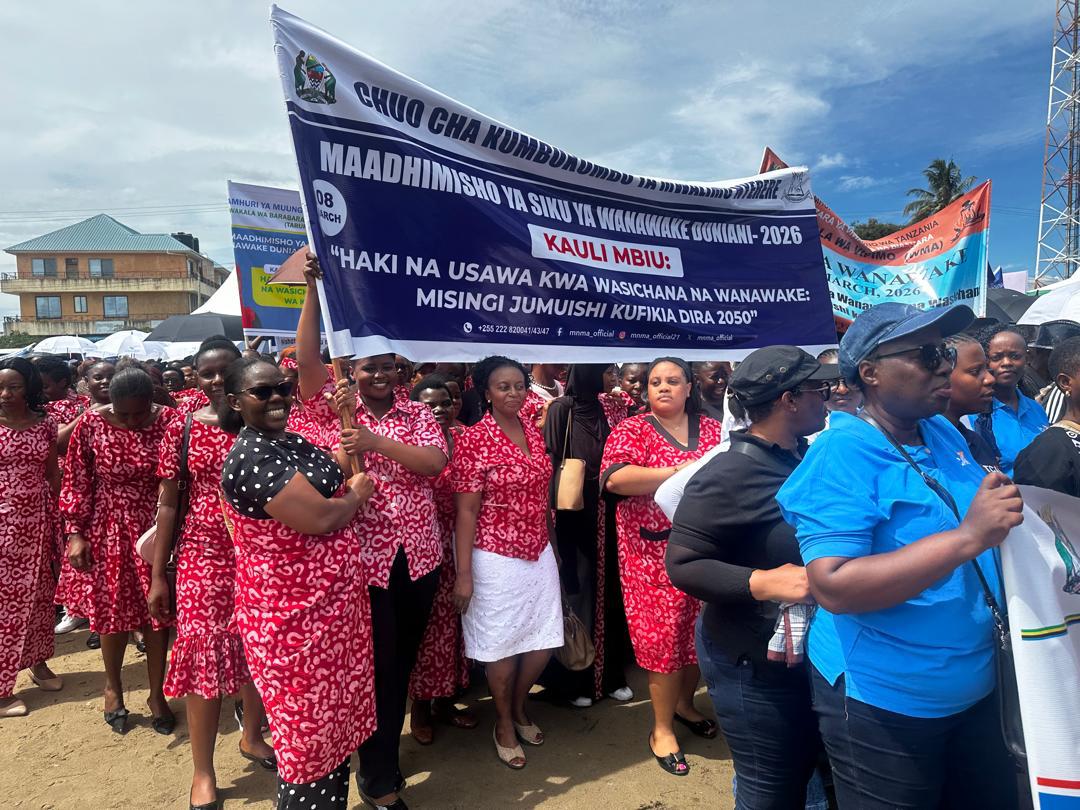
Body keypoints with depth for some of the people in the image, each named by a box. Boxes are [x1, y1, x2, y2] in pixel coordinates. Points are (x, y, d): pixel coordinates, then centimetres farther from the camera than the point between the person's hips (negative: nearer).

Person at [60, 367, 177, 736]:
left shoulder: (169, 421, -11)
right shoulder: (91, 423, -10)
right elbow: (76, 481, -2)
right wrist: (75, 533, -5)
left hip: (155, 529, 0)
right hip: (109, 531, 0)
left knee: (156, 610, 8)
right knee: (112, 609, 12)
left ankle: (156, 694, 26)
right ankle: (113, 686, 38)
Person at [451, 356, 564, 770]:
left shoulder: (533, 432, 4)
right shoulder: (474, 439, -14)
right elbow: (467, 510, -14)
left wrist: (550, 542, 17)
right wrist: (463, 573, -15)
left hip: (539, 552, 6)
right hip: (496, 557, -6)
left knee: (544, 640, 13)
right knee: (502, 643, 10)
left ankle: (519, 706, 40)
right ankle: (504, 723, 34)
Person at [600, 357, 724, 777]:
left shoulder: (713, 430, 10)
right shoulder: (632, 430, -3)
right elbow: (614, 478, -19)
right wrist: (679, 473, -23)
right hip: (655, 552, -4)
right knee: (663, 633, 0)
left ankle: (684, 702, 39)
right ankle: (662, 729, 18)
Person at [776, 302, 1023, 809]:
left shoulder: (944, 434, 2)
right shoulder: (842, 453, -22)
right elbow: (833, 587, -31)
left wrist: (1009, 512, -2)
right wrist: (967, 537, -32)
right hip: (883, 705, -7)